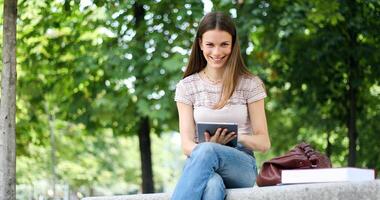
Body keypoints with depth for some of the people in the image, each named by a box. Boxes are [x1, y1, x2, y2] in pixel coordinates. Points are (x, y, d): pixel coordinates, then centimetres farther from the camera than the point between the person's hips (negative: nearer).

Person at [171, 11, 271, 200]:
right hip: (200, 165, 1)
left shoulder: (250, 84, 7)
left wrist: (236, 137, -17)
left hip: (242, 166, -1)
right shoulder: (186, 87, 10)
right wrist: (208, 145, -23)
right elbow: (186, 143, 2)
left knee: (206, 152, -37)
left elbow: (263, 142, 6)